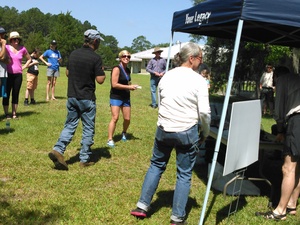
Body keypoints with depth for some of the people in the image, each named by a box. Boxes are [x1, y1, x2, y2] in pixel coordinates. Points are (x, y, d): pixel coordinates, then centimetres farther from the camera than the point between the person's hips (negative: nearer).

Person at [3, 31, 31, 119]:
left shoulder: (22, 49, 6)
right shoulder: (6, 48, -4)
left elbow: (29, 59, 19)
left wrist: (23, 67, 10)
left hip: (18, 75, 3)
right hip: (8, 74, -3)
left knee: (16, 94, 7)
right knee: (6, 94, 1)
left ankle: (14, 114, 14)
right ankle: (6, 114, 8)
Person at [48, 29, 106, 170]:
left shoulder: (73, 54, 5)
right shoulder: (96, 58, -13)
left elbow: (67, 73, 14)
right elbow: (100, 80, -14)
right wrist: (102, 71, 5)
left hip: (72, 97, 5)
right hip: (87, 99, -5)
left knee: (70, 125, 12)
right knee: (88, 129, 7)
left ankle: (58, 150, -6)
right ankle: (84, 159, 11)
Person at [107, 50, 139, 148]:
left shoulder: (128, 70, 12)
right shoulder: (117, 69, -13)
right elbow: (114, 84, -21)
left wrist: (132, 86, 5)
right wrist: (129, 87, -19)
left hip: (126, 97, 7)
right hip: (116, 97, -7)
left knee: (127, 119, 9)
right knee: (115, 118, -14)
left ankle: (124, 133, 37)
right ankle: (110, 139, -6)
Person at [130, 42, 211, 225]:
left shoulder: (167, 76, 6)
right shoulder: (199, 80, -9)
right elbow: (204, 112, -12)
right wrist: (206, 133, 3)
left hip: (163, 129, 5)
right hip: (187, 132, -4)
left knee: (156, 165, 21)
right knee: (184, 174, 8)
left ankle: (142, 206, 24)